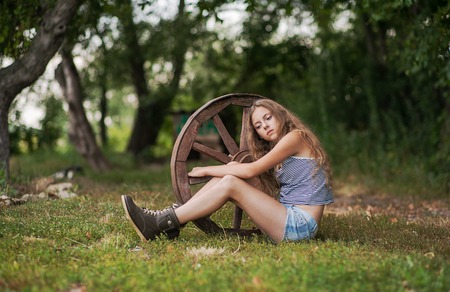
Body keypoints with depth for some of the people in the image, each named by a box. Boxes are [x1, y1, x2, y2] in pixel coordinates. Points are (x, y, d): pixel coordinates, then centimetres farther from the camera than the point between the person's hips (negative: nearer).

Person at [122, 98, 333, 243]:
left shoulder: (295, 137, -5)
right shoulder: (278, 147, 22)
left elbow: (251, 170, -11)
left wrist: (207, 170, -3)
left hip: (299, 225, -8)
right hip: (287, 217, 8)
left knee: (230, 183, -18)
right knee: (228, 175, -2)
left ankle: (160, 225, -17)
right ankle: (171, 220, -6)